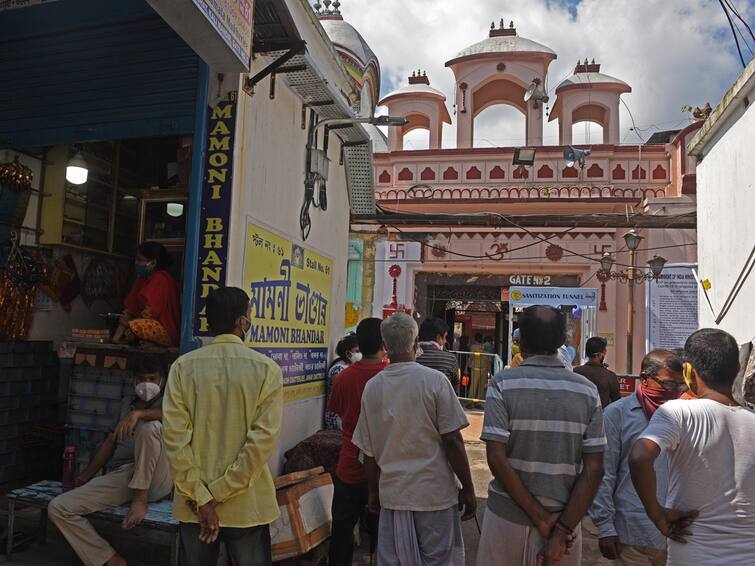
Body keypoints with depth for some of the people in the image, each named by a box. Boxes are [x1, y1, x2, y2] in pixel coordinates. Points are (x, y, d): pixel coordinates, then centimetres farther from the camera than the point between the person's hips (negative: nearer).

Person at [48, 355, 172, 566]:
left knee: (150, 426, -31)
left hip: (153, 479, -5)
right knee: (58, 508, -9)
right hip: (119, 476, 6)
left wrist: (138, 413, -28)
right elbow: (110, 442, 25)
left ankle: (141, 497, -20)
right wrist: (85, 476, 18)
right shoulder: (127, 402, 25)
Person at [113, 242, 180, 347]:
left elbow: (150, 312, -17)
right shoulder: (143, 278, 12)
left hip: (168, 332, -9)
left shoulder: (161, 279, -15)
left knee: (135, 326, -30)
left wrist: (129, 322, -4)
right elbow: (130, 308, 6)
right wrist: (117, 336, -2)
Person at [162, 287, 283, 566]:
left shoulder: (184, 366, -6)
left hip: (194, 505, 2)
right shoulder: (267, 369, -10)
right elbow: (263, 439, -16)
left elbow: (174, 435, -11)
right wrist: (219, 494, -11)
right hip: (247, 506, -2)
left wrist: (201, 498, -8)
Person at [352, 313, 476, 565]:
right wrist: (468, 489, -1)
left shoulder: (372, 387, -1)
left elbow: (369, 450, 5)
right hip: (435, 492, -3)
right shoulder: (434, 380, -12)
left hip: (392, 494, 3)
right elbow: (452, 441, -12)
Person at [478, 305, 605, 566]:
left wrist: (540, 517, -11)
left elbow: (496, 458, -17)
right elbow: (594, 469, -8)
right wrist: (562, 531, -8)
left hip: (508, 517, -1)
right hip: (565, 518, 2)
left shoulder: (503, 384, -11)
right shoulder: (587, 391, -4)